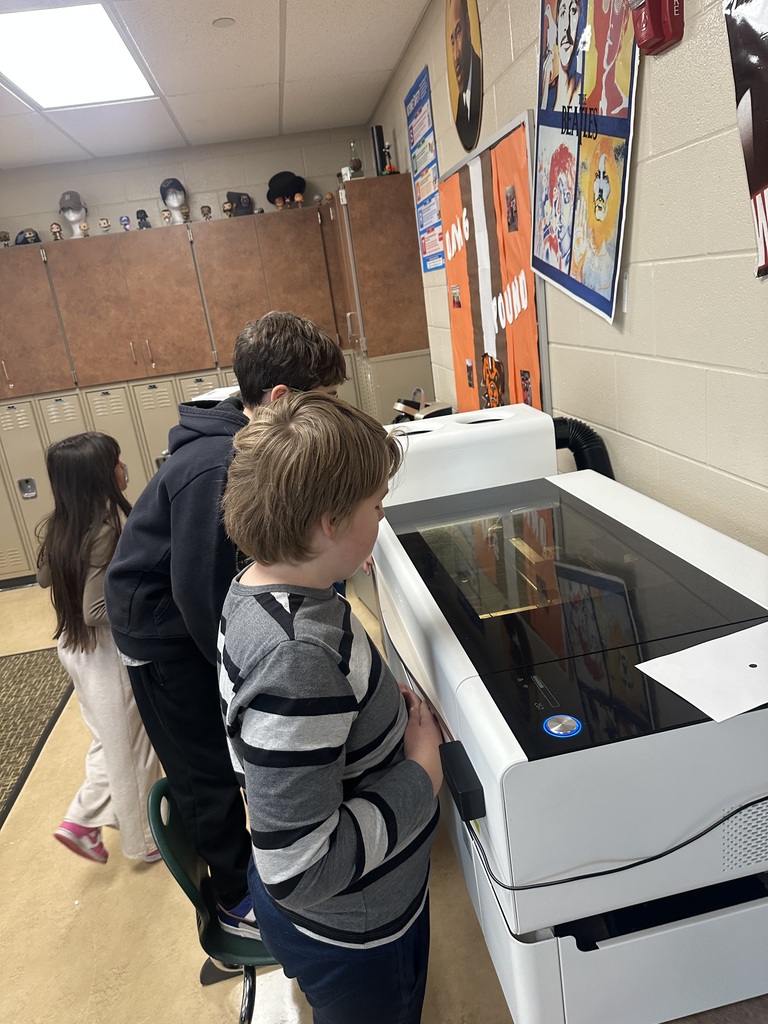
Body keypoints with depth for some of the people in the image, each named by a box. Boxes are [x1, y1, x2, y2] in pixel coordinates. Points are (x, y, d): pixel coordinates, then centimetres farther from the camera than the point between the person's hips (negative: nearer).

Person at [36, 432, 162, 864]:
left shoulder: (57, 527, -2)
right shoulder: (107, 530, -27)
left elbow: (44, 578, 15)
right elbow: (97, 611, -28)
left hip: (75, 647, 8)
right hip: (109, 652, -8)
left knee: (112, 742, 27)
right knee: (131, 750, 13)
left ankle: (83, 821, 30)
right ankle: (145, 840, 32)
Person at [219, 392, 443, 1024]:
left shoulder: (256, 588, -8)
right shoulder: (296, 658, -38)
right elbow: (298, 870, -33)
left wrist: (380, 703, -6)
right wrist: (423, 773, -24)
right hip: (349, 934, -8)